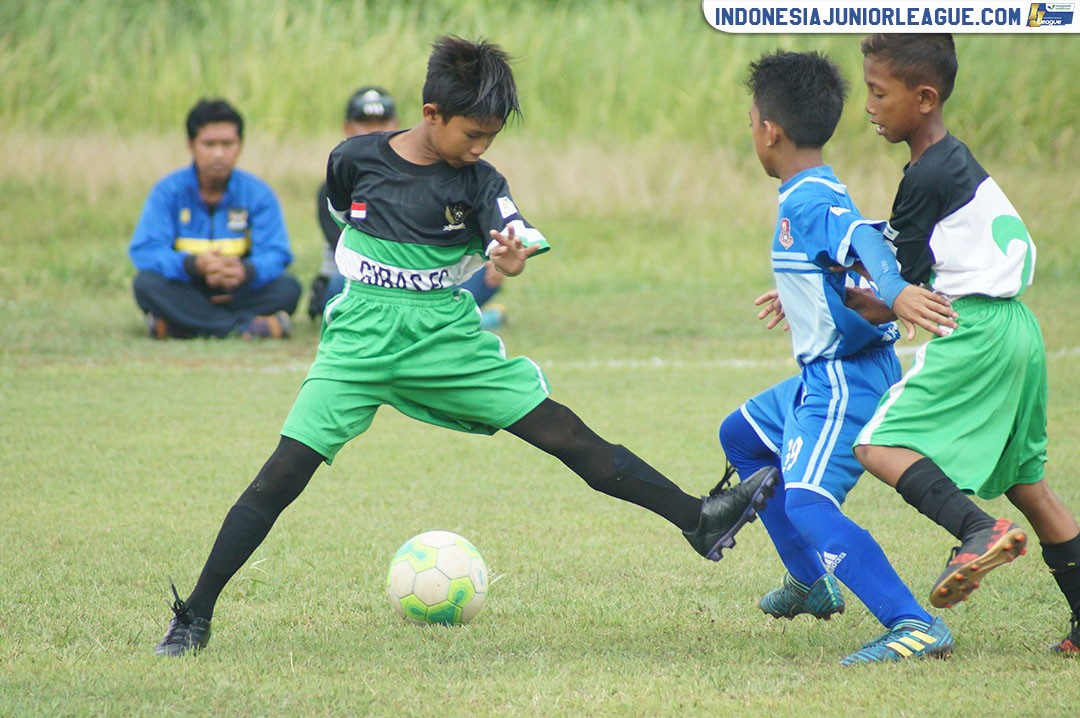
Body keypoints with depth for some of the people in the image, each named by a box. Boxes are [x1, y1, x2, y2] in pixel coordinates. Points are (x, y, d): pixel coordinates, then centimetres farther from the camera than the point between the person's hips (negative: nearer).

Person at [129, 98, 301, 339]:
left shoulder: (257, 193, -2)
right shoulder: (169, 191, -6)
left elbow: (275, 254, -13)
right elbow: (143, 251, -17)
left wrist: (246, 271, -37)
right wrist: (194, 264, -36)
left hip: (237, 295, 1)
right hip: (186, 295, -1)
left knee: (288, 287, -23)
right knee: (146, 283, -29)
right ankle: (245, 325, -32)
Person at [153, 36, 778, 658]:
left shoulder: (478, 182, -3)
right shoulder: (356, 160, -3)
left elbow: (511, 245, -20)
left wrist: (512, 255, -42)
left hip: (448, 337, 1)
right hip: (362, 341, -1)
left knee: (562, 431, -6)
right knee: (285, 473, -12)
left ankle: (700, 520, -1)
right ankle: (195, 617, -6)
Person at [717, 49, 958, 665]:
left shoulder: (807, 202, -19)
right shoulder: (818, 194, 11)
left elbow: (865, 241, -36)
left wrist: (896, 291, -54)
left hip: (847, 381, -11)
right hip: (824, 376, 11)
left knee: (808, 504, -25)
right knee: (741, 436, 30)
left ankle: (915, 625, -32)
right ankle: (811, 582, 37)